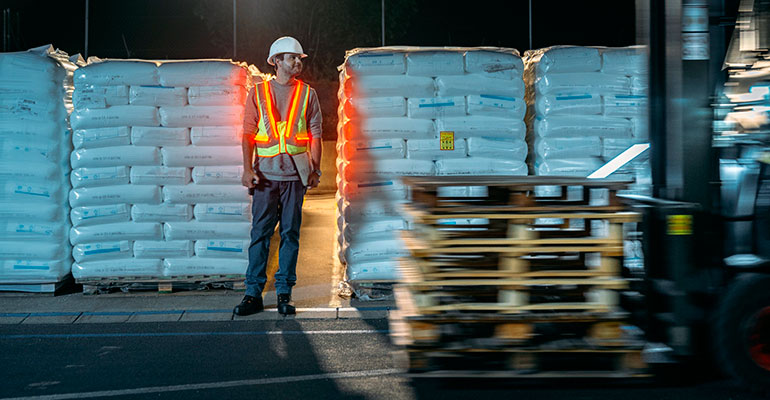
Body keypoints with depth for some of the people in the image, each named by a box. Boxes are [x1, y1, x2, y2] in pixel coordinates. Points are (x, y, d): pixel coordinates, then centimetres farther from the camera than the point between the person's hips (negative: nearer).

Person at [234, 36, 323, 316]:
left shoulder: (307, 94, 9)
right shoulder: (257, 93, 8)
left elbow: (315, 135, 8)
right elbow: (248, 133, 5)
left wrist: (316, 170, -1)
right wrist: (248, 168, -6)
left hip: (295, 174, 1)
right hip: (265, 173, 0)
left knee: (290, 233, 2)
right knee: (260, 232, -2)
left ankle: (284, 293, 9)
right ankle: (253, 294, 3)